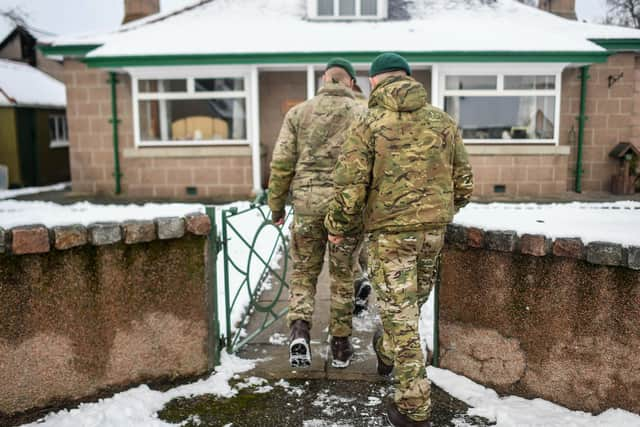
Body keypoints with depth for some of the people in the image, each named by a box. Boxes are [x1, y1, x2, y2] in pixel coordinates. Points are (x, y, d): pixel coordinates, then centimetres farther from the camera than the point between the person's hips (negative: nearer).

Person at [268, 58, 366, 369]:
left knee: (303, 273, 14)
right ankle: (340, 345, 21)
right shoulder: (361, 114, 1)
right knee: (342, 276, 13)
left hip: (307, 203, 1)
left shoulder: (298, 112, 4)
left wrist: (276, 204, 10)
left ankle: (299, 330, -5)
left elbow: (282, 163, 1)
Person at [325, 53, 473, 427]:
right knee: (413, 303, 24)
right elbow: (464, 182, 7)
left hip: (390, 231, -5)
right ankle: (386, 353, 49)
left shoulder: (369, 125, -9)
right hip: (434, 230, 5)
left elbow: (349, 188, -13)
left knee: (400, 315, 4)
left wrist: (337, 228, 2)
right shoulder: (443, 122, 4)